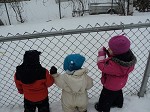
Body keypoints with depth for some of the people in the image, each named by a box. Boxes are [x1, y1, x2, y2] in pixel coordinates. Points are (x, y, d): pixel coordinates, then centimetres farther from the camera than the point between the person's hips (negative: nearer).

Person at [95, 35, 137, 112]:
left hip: (110, 86, -7)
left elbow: (102, 66, -32)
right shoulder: (128, 56, -23)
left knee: (106, 97, 22)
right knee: (118, 93, 36)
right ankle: (118, 103, 65)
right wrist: (109, 53, -22)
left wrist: (101, 54, -23)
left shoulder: (114, 64, -47)